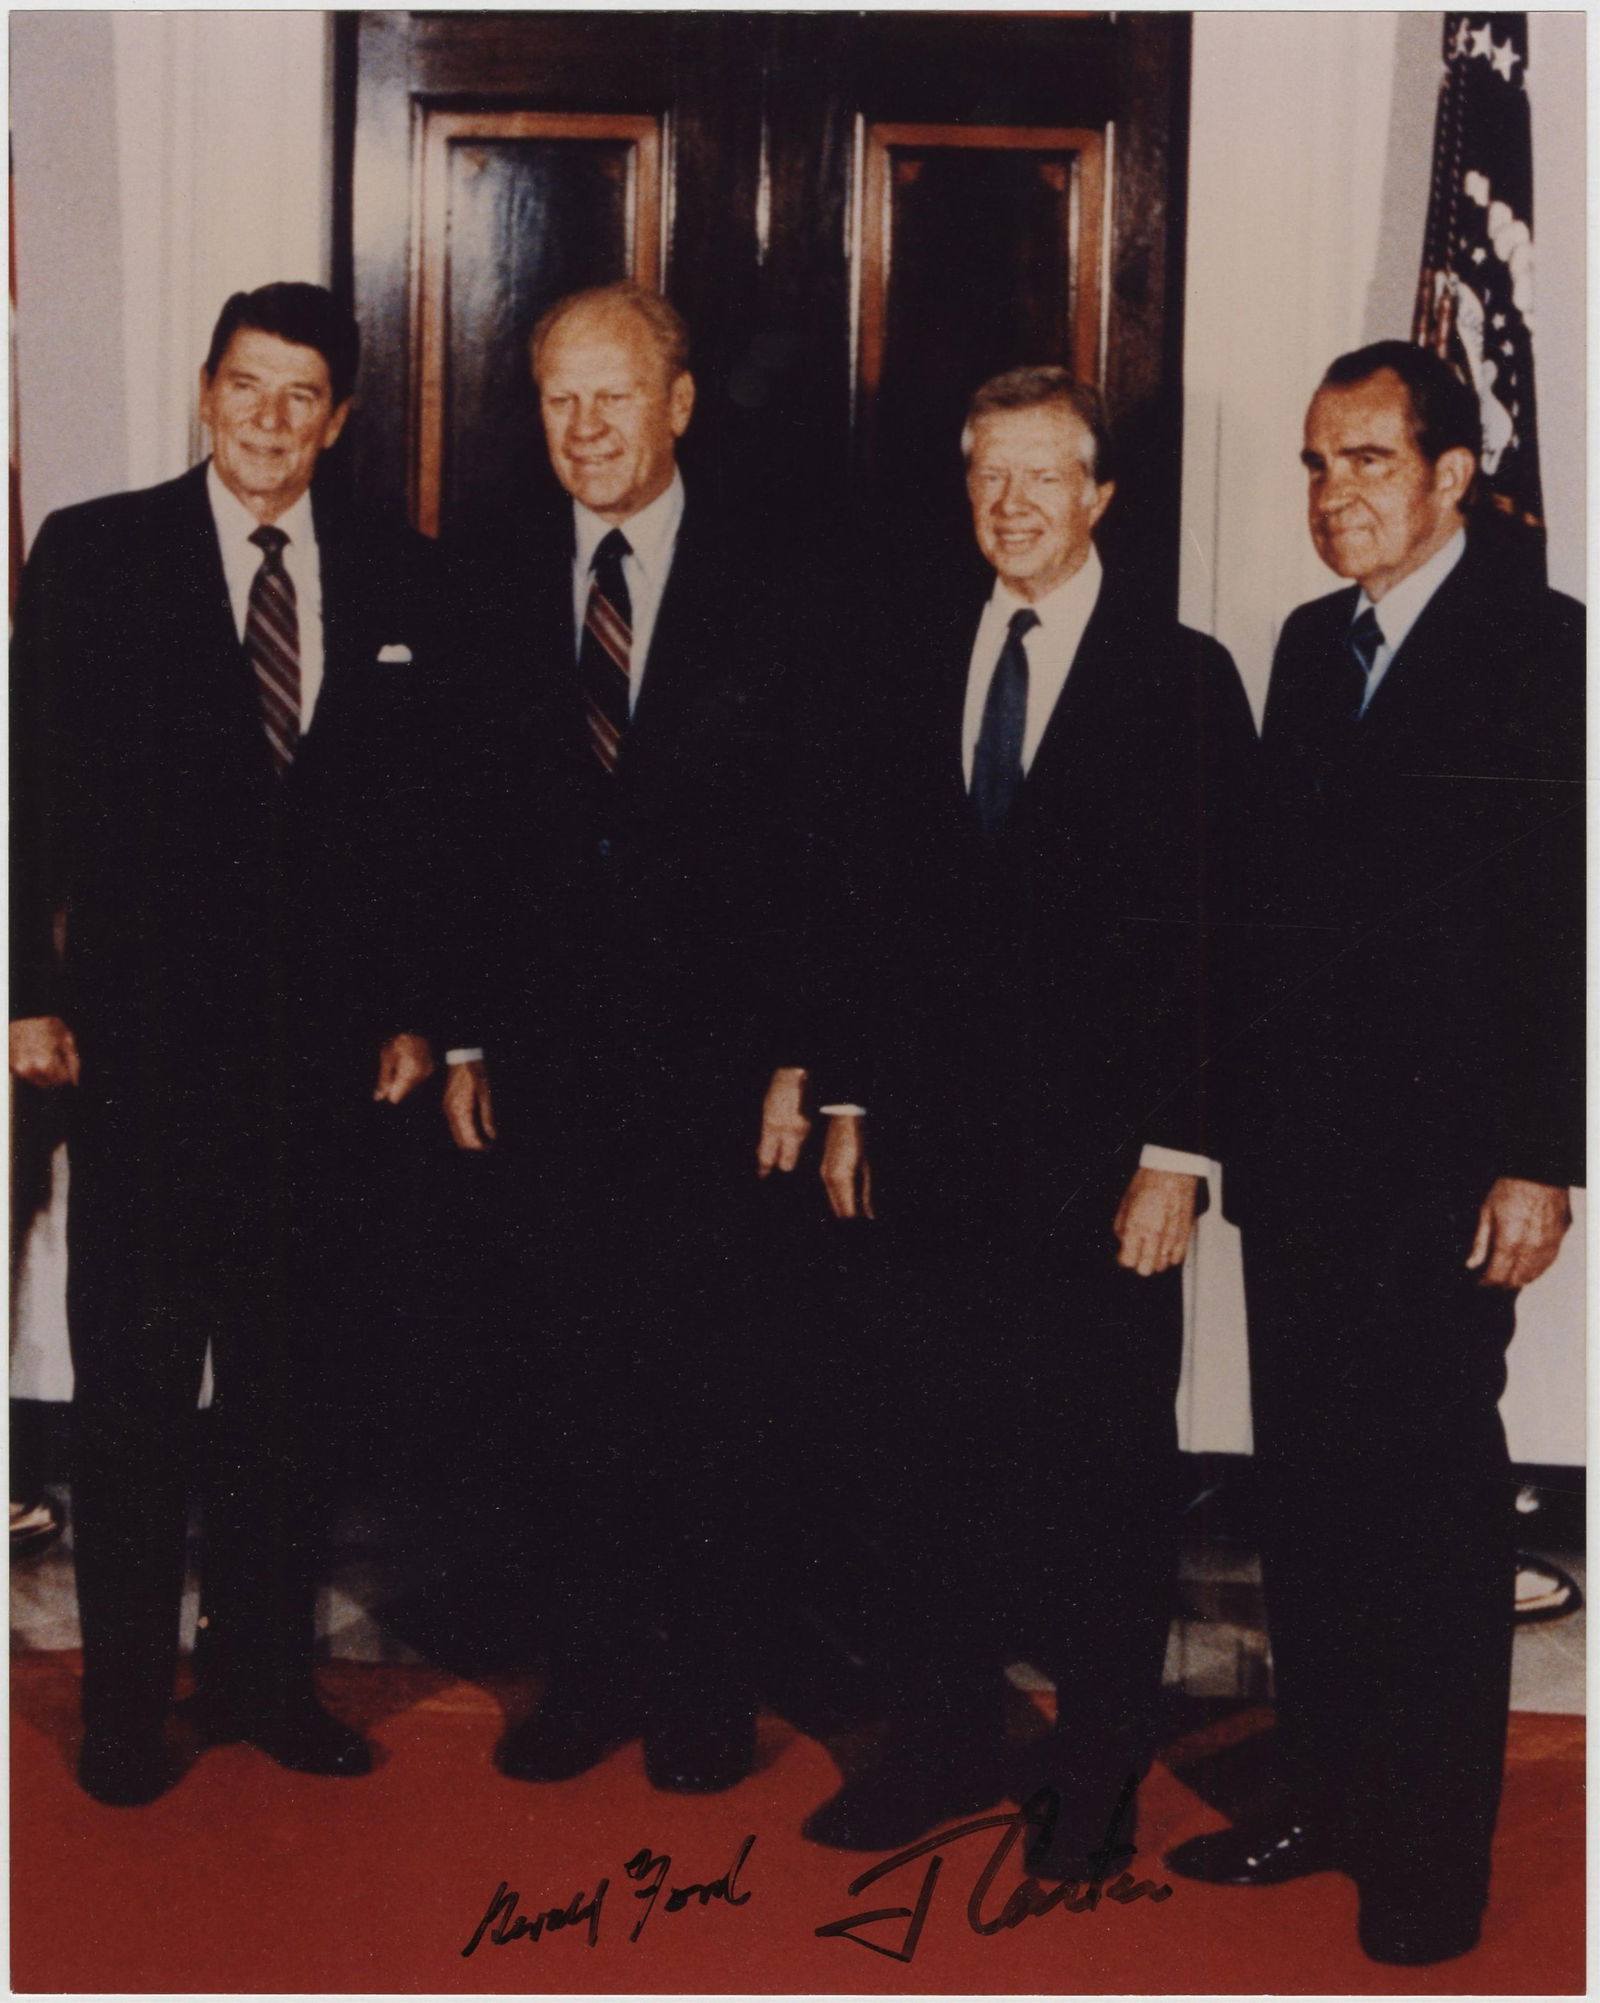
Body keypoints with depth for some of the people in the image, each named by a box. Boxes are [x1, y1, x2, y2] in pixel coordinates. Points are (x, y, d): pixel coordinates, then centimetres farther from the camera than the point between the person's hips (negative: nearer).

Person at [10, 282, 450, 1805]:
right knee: (133, 1379, 5)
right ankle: (126, 1696, 18)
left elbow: (412, 813, 9)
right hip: (143, 1032, -2)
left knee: (285, 1374, 12)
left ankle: (263, 1670, 25)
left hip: (319, 1038, 3)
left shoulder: (393, 581, 7)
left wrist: (406, 1007, 6)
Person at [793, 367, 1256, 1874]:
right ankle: (944, 1741, 25)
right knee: (932, 1449, 9)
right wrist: (849, 1095, 7)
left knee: (1104, 1459, 8)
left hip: (1100, 1143, -3)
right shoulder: (909, 645, 8)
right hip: (935, 1134, 3)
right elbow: (865, 886, 10)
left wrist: (1175, 1151, -10)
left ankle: (1099, 1765, 24)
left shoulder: (1181, 677, -3)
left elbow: (1208, 930, -6)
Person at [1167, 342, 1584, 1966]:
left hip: (1441, 1161, -6)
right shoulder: (1309, 645, 14)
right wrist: (1242, 1120, 10)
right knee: (1306, 1486, 12)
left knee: (1431, 1496, 2)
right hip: (1296, 1152, 6)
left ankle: (1432, 1855, 15)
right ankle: (1323, 1793, 26)